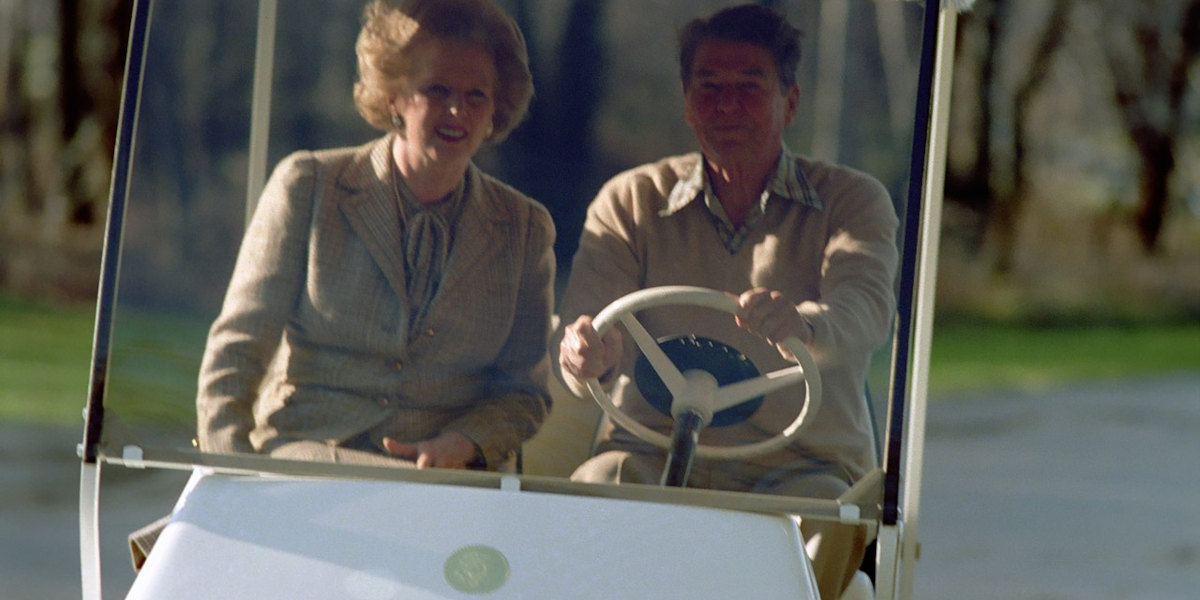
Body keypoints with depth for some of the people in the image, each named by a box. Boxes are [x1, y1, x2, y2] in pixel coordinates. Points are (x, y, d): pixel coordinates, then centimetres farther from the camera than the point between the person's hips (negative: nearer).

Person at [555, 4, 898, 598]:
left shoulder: (850, 200, 8)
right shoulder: (631, 201, 13)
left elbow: (865, 309, -13)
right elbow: (588, 315, -2)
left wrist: (803, 324, -40)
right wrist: (588, 354, -30)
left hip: (801, 463, -1)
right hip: (652, 453, 1)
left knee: (822, 523, -35)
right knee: (598, 485, -33)